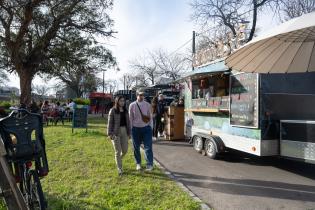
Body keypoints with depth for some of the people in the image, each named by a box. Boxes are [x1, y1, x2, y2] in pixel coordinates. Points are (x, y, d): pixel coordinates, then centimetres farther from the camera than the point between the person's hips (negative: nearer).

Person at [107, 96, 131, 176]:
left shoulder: (125, 110, 9)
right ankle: (120, 169, 13)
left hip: (124, 131, 5)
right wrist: (110, 133, -13)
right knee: (118, 151, 0)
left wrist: (129, 132, 11)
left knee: (125, 150, 7)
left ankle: (118, 160, 39)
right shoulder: (113, 110, -6)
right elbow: (110, 122, -7)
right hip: (116, 132, -5)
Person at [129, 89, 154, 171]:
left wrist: (150, 127, 3)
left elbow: (150, 117, 6)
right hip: (136, 128, 0)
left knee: (148, 147, -6)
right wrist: (131, 129, 2)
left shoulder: (147, 105, 1)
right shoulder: (132, 105, -2)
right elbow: (130, 118, 2)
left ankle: (149, 165, -2)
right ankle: (138, 163, 28)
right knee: (136, 147, 11)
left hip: (146, 128, 0)